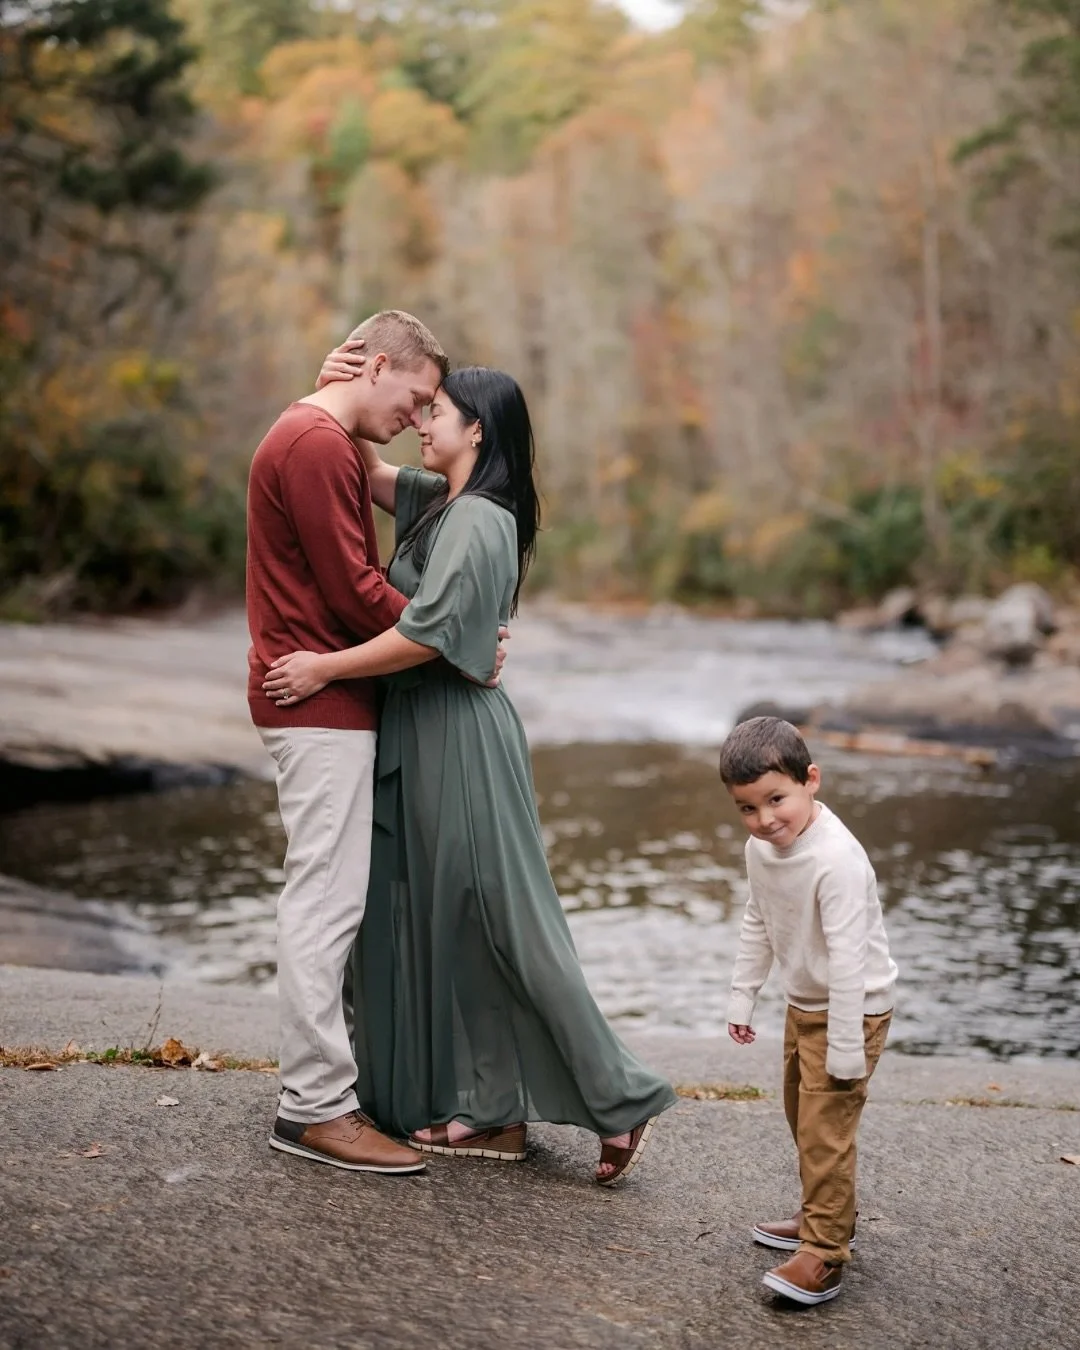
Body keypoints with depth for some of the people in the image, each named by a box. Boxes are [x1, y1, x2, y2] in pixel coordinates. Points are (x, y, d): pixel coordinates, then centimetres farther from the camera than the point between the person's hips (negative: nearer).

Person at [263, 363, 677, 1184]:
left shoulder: (476, 519, -16)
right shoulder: (437, 501, 12)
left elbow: (426, 636, -23)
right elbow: (369, 475, 24)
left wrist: (324, 668, -15)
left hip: (459, 736, -10)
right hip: (423, 733, 10)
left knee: (501, 920, -5)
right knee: (447, 923, 11)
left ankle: (618, 1101, 4)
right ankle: (492, 1113, 19)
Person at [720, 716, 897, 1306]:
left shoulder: (837, 858, -31)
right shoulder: (760, 848, -4)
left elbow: (847, 957, -30)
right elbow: (757, 924, 11)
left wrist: (845, 1048, -26)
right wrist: (742, 997, 14)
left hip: (851, 1010, -9)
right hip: (803, 1005, 9)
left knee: (825, 1129, -8)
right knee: (801, 1115, 21)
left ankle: (824, 1255, 2)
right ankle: (821, 1218, 38)